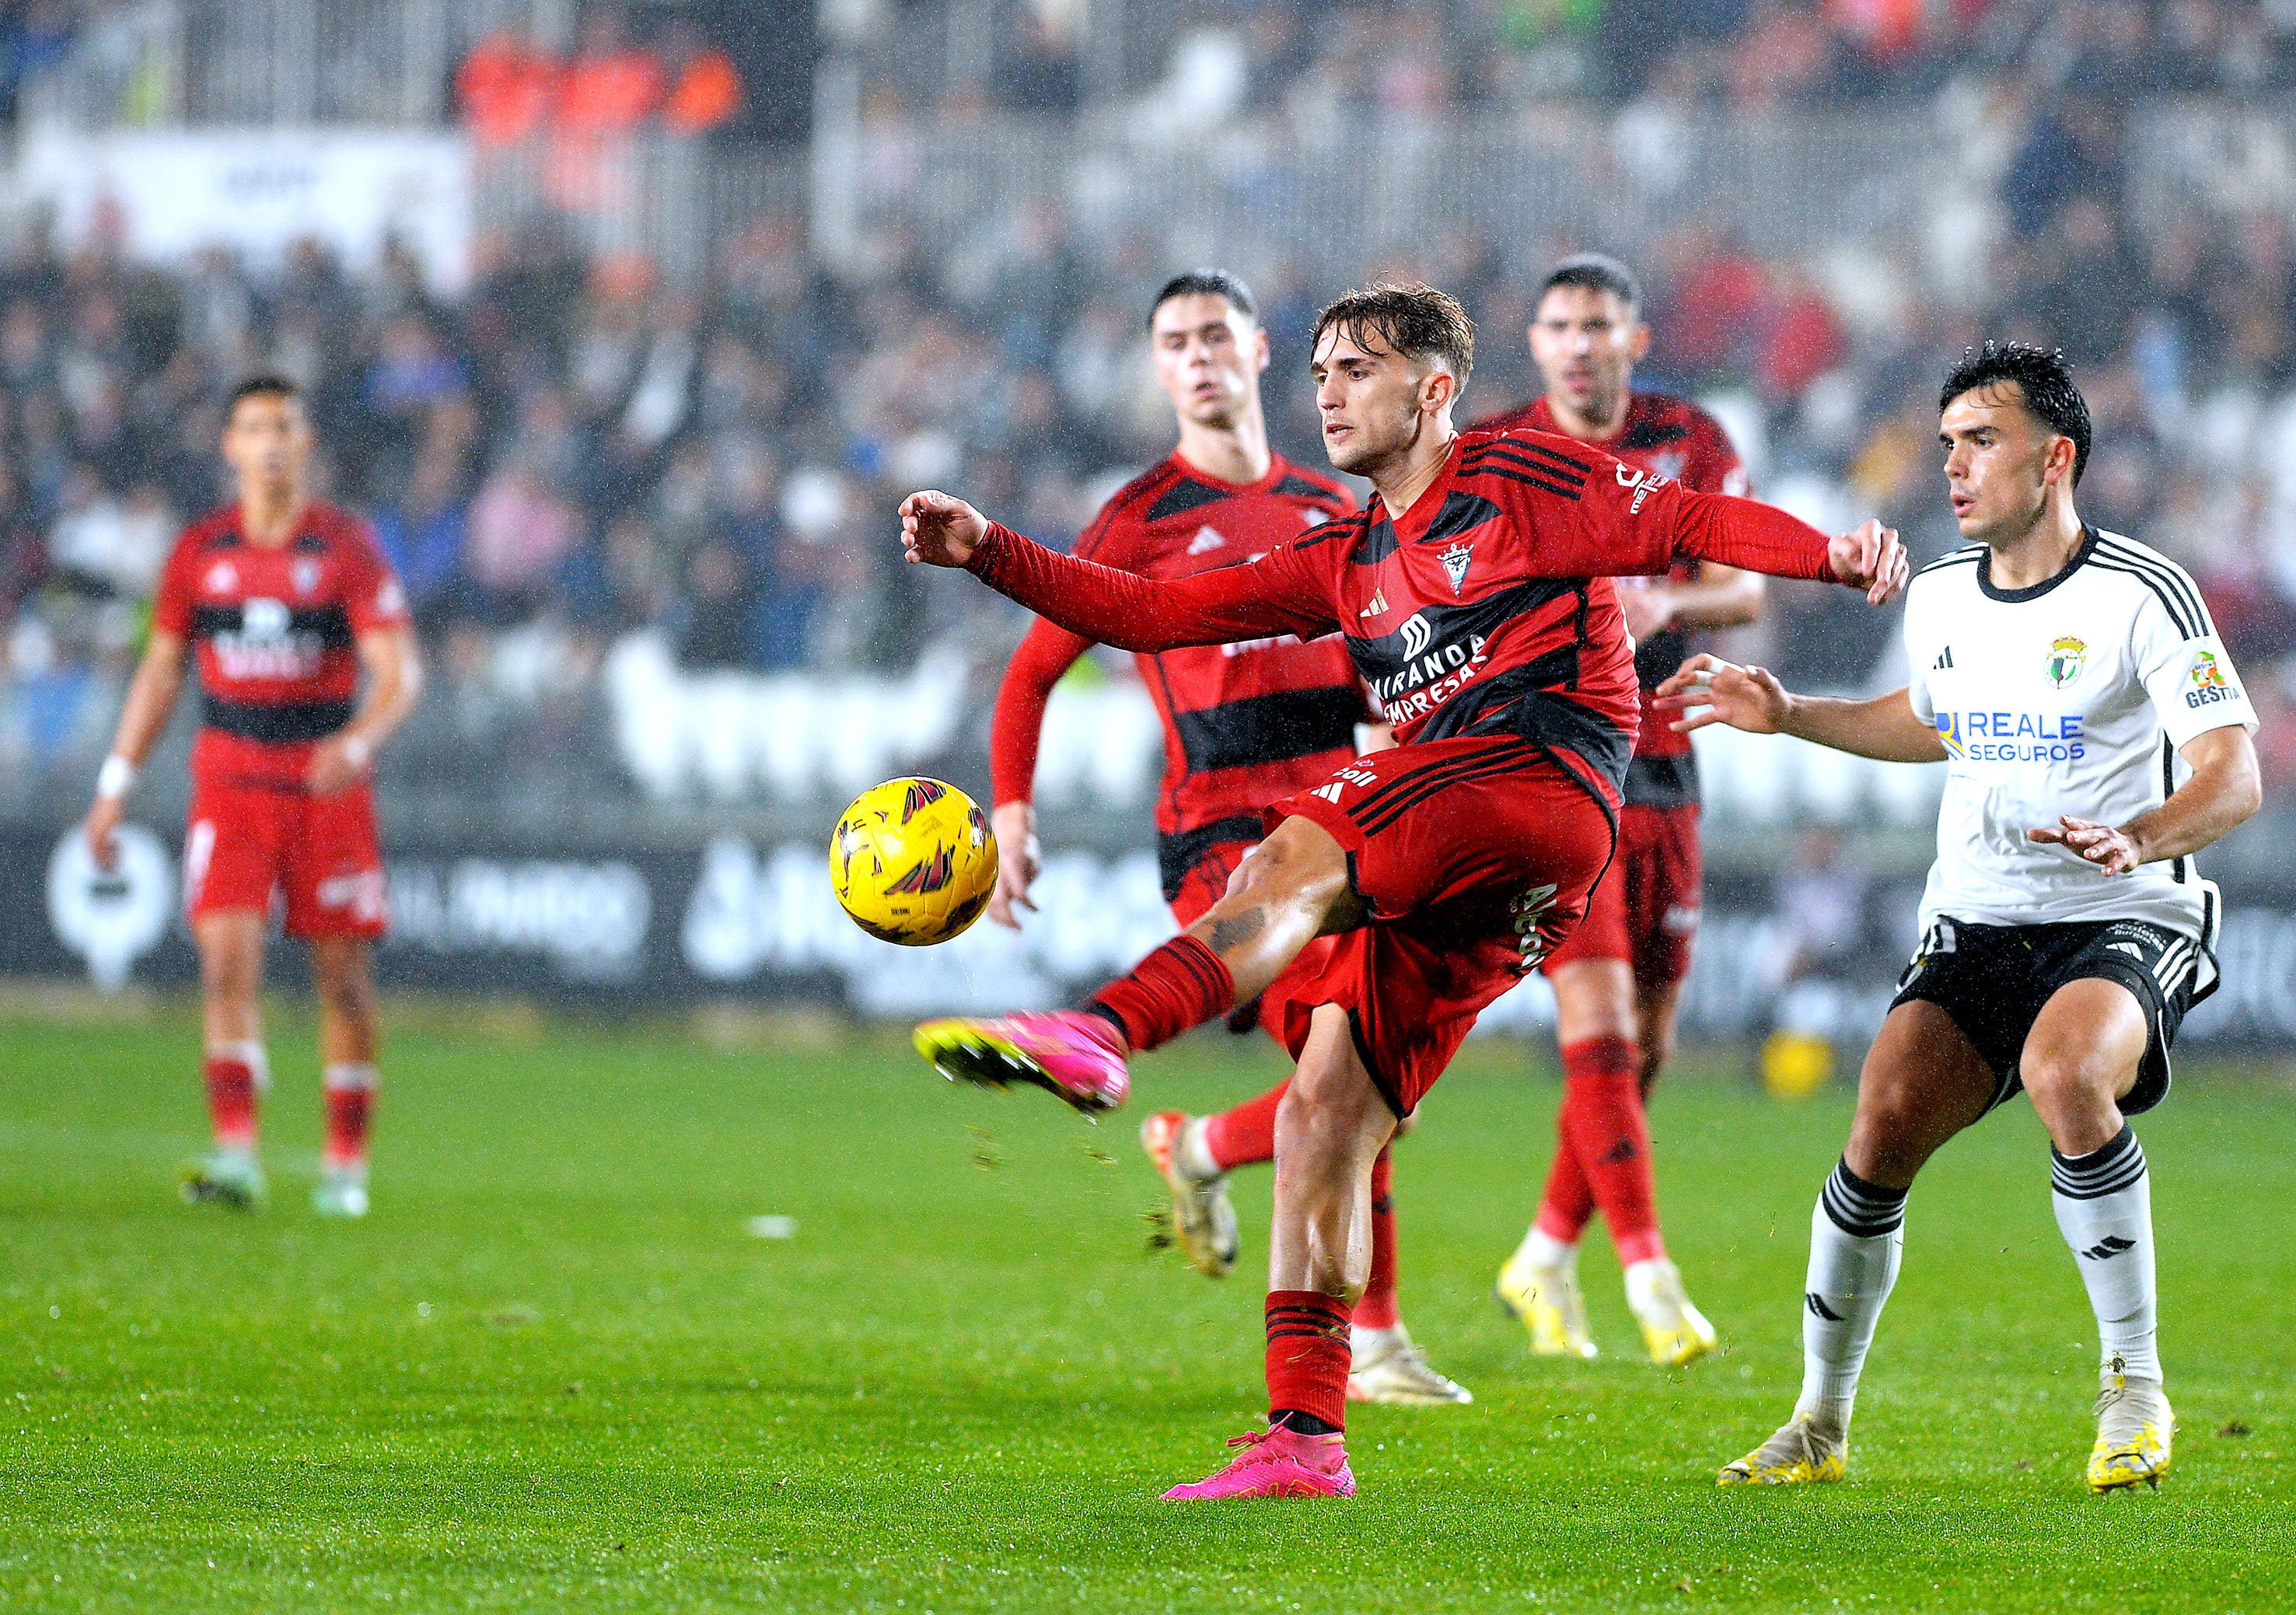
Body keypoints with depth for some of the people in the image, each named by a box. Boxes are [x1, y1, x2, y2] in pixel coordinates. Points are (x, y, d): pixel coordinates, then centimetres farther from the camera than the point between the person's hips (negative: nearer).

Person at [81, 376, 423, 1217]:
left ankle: (346, 1165, 12)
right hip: (230, 779, 1)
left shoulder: (347, 545, -2)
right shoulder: (200, 549, 6)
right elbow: (161, 669, 14)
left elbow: (399, 669, -8)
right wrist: (116, 783, 10)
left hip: (328, 780, -1)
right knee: (227, 958, -13)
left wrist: (359, 741, -27)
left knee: (342, 974, 1)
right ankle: (235, 1154, -19)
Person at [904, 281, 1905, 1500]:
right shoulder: (1347, 562, 27)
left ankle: (1103, 1035, -53)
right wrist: (988, 554, 14)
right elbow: (1155, 613, 24)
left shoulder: (1518, 479, 9)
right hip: (1448, 872, 8)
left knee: (1293, 860, -30)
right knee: (1320, 1116, -1)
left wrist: (1832, 553, -17)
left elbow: (1687, 523, 0)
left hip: (1544, 776, -8)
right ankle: (1304, 1435, -4)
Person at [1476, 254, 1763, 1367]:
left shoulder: (1691, 445, 4)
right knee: (1600, 1021, -16)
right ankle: (1648, 1274, -16)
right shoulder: (1490, 455, -2)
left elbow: (1745, 592, -3)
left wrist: (1668, 604, -22)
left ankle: (1545, 1261, 24)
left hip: (1658, 765, 4)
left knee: (1648, 1041, 7)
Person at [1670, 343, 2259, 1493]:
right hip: (1976, 924, 5)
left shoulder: (2142, 595, -11)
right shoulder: (1939, 596, 9)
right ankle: (1820, 1423, -1)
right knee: (1885, 1117, -17)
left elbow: (2234, 777, -15)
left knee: (2065, 1073, -35)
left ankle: (2134, 1387, -19)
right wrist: (1787, 715, 20)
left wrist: (2137, 837, -34)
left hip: (2126, 924, -5)